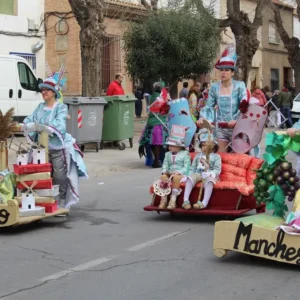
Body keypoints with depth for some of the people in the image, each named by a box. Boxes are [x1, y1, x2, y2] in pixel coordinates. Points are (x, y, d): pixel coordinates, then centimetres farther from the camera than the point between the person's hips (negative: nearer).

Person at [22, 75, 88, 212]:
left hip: (58, 148, -5)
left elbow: (59, 125, -20)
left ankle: (62, 204, 6)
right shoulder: (40, 107, 12)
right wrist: (27, 124, -20)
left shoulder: (61, 107, -5)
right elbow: (30, 119, 5)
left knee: (60, 176, -4)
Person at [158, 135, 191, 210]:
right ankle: (163, 200, -30)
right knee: (163, 177, -29)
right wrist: (164, 171, -12)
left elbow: (186, 167, -5)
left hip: (181, 174, -4)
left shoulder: (185, 154, 5)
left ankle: (173, 200, -41)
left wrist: (178, 172, -21)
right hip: (170, 173, 4)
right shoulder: (168, 154, 21)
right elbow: (165, 165, 11)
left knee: (176, 177, -39)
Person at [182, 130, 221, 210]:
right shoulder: (197, 156, 21)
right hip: (198, 173, 3)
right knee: (190, 177, -31)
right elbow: (192, 168, 16)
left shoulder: (216, 157, 9)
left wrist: (210, 173, -23)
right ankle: (185, 200, -39)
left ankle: (204, 203, -51)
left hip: (209, 175, -3)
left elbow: (217, 170, -3)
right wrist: (190, 175, -5)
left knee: (209, 180, -39)